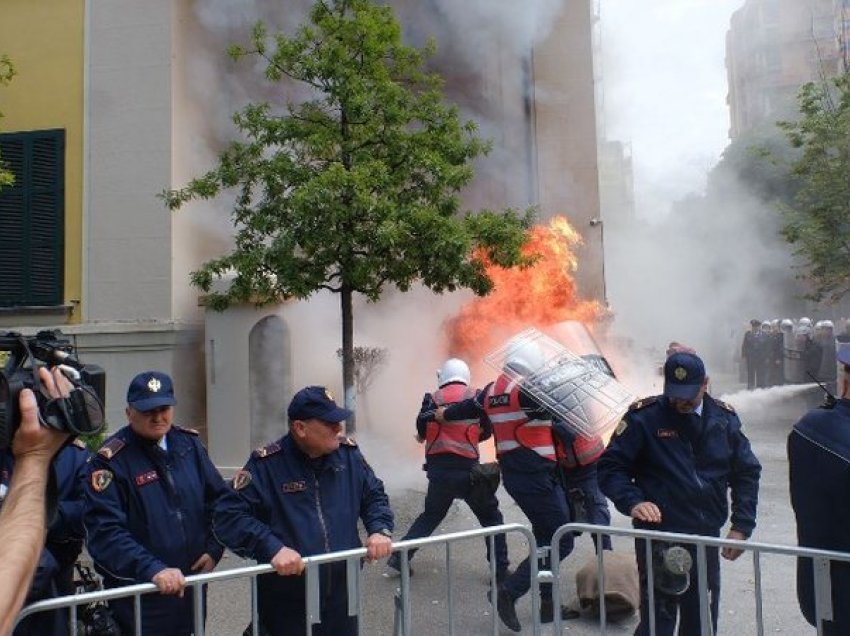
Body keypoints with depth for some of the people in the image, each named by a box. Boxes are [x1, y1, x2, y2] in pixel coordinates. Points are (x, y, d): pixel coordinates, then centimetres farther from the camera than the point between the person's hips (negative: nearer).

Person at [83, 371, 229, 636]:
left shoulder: (189, 444, 2)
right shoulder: (112, 460, -15)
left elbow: (219, 498, 9)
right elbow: (105, 531, -22)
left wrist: (213, 549, -2)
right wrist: (152, 570, -31)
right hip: (138, 595, -5)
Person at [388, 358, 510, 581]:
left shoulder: (433, 399, 2)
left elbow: (421, 433, 5)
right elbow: (486, 432, 10)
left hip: (438, 470, 3)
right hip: (467, 470, -2)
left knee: (431, 514, 23)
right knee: (491, 517, 13)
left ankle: (399, 556, 20)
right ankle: (500, 569, 9)